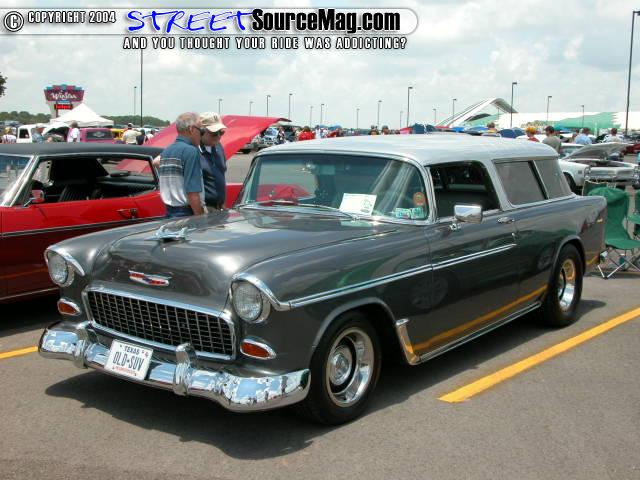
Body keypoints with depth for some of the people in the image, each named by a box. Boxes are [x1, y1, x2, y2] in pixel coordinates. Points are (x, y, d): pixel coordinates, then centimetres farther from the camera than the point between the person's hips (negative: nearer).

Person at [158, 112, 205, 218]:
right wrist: (200, 218, -17)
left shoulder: (165, 152, 12)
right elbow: (193, 193, -19)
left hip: (169, 212, 8)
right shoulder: (191, 151, -14)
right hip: (186, 212, -8)